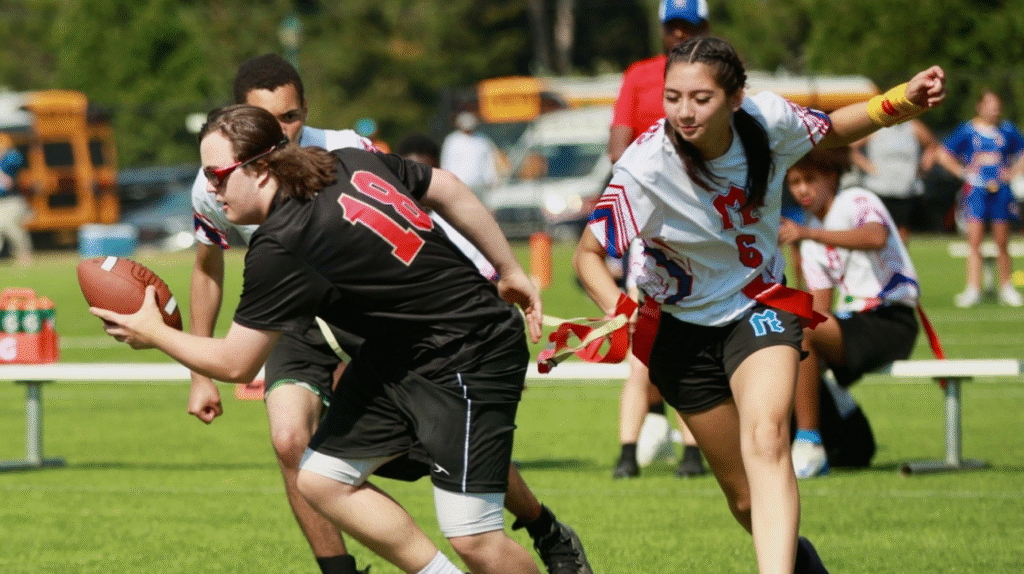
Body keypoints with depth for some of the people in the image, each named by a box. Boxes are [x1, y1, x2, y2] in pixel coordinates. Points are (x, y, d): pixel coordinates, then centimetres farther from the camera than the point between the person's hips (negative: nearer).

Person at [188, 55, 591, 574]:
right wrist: (201, 375, 8)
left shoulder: (345, 153, -26)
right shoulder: (214, 186, -15)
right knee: (289, 439, -25)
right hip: (298, 328, 2)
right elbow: (207, 268, 5)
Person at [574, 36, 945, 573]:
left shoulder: (768, 120, -17)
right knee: (746, 497, 7)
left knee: (766, 442, -29)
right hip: (682, 324, -1)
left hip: (760, 306, 1)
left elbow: (832, 130, 6)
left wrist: (900, 101, -10)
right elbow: (587, 255, -17)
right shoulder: (645, 169, -27)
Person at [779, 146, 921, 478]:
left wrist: (808, 233, -38)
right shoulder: (812, 244, 18)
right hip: (853, 321, 9)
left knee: (801, 330, -31)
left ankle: (809, 448, -31)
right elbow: (821, 311, 15)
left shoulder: (856, 202, -5)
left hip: (891, 323, -9)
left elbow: (876, 237, -31)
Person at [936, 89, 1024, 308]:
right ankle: (973, 290, -9)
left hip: (1001, 190, 2)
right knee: (974, 239, -8)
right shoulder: (967, 130, 2)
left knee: (1002, 242, 5)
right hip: (976, 190, -2)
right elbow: (944, 155, 7)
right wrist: (963, 172, -1)